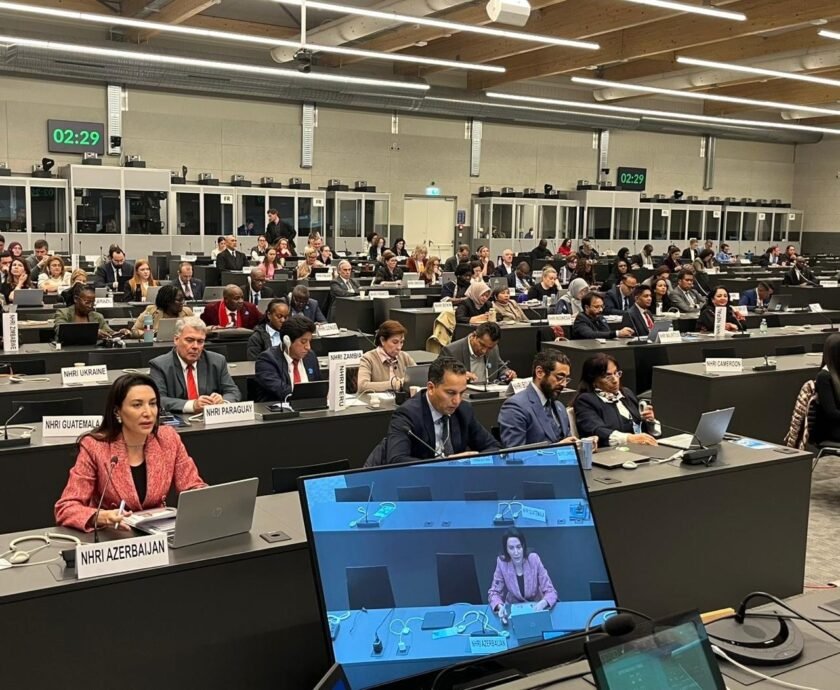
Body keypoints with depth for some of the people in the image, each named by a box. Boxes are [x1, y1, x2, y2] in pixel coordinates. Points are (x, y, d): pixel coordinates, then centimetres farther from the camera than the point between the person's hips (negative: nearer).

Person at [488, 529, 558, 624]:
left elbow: (551, 591, -17)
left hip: (536, 607, -1)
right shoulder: (502, 563, -17)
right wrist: (500, 606, -29)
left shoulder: (533, 559, -19)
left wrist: (543, 603, -39)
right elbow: (493, 593, -7)